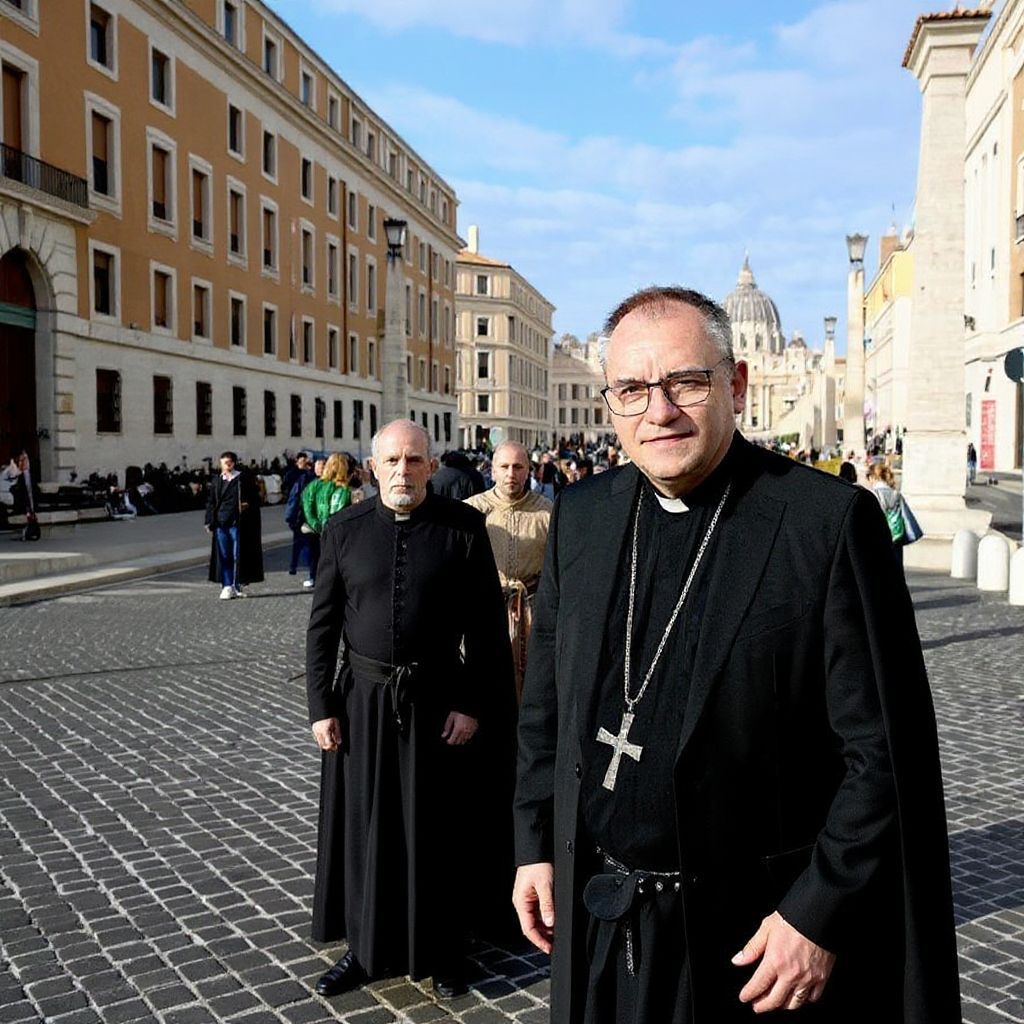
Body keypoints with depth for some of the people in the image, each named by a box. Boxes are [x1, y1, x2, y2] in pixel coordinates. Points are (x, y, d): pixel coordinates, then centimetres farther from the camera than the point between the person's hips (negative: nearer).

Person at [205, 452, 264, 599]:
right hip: (220, 523, 3)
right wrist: (210, 522, 5)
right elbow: (210, 502, 11)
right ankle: (227, 586, 4)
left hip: (237, 523, -3)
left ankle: (237, 586, 11)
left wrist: (246, 505, -15)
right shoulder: (216, 481, 10)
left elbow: (254, 499, 3)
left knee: (238, 555, 2)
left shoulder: (243, 479, 0)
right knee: (223, 556, 1)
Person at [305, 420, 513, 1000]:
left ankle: (441, 953, 29)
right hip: (363, 700, 2)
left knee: (436, 831, 10)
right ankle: (366, 946, 32)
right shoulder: (344, 529, 1)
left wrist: (473, 705, -8)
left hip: (437, 702, -2)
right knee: (363, 827, 12)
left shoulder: (465, 527, -5)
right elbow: (323, 624, 4)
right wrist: (321, 705, 0)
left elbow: (487, 624, -4)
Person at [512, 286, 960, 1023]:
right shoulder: (580, 515, 0)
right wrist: (535, 846, 7)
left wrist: (821, 914, -14)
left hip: (759, 930, -4)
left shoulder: (830, 520, -15)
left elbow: (887, 753, -13)